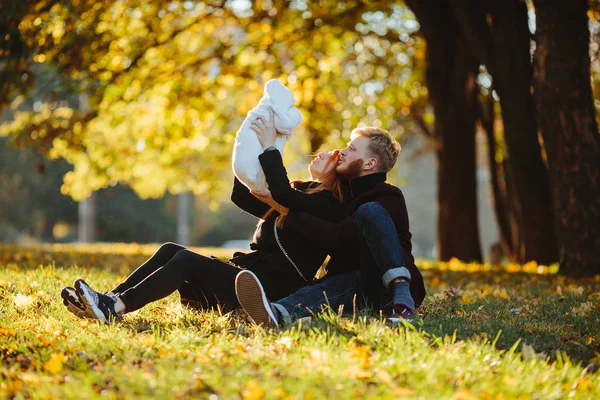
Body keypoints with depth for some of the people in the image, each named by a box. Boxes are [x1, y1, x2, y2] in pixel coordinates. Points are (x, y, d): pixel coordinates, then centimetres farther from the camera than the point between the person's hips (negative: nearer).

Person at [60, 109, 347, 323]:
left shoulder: (326, 205, -4)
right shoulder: (299, 192, 25)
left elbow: (282, 194, -24)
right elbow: (241, 196, 22)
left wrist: (269, 147, -19)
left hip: (272, 290, -9)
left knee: (188, 260, -26)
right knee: (171, 250, -9)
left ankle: (115, 307, -36)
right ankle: (110, 299, -22)